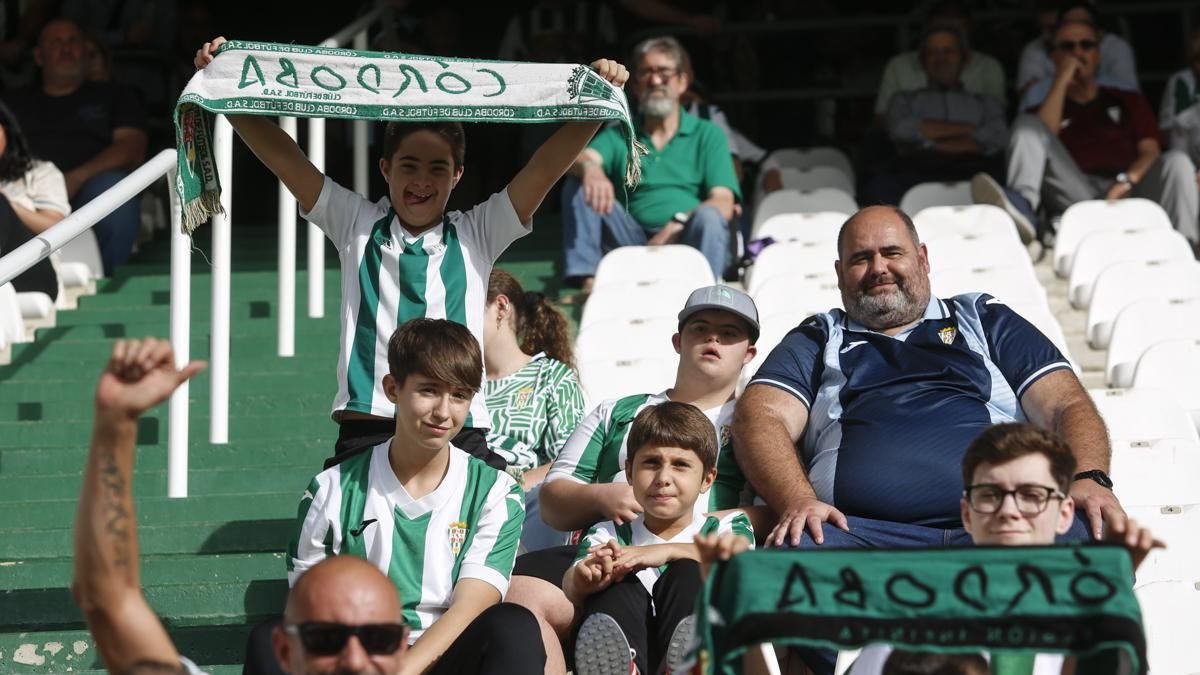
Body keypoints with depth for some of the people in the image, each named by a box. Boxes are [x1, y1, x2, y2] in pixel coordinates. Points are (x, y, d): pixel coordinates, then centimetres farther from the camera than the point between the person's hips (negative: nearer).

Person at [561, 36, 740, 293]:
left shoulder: (707, 135, 12)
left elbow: (723, 204, -2)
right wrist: (590, 168, -29)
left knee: (708, 215, -33)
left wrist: (675, 227, -20)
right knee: (579, 186, -12)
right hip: (635, 241, 2)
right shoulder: (618, 137, 19)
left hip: (689, 242, -2)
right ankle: (587, 282, -27)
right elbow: (582, 158, -3)